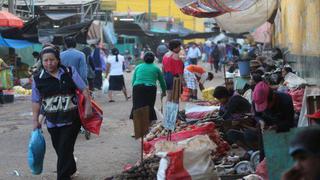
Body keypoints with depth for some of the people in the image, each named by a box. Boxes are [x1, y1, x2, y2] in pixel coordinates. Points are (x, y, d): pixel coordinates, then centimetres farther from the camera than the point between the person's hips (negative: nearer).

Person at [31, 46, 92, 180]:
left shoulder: (70, 72, -3)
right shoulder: (38, 79, 0)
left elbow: (84, 89, 0)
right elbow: (36, 101, 5)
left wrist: (88, 107, -9)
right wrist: (35, 120, 2)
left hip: (71, 118, -2)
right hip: (52, 121, 2)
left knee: (65, 149, -6)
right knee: (59, 149, 12)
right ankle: (70, 169, 36)